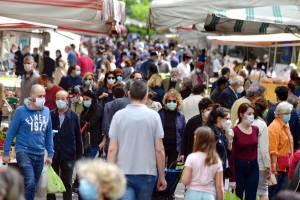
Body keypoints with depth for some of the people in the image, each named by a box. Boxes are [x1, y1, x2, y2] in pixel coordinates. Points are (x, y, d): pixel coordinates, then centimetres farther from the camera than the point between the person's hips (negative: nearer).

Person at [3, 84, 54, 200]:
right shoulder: (21, 111, -6)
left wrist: (50, 153, 11)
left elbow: (49, 134, 14)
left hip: (39, 154, 5)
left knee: (33, 186, 10)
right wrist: (6, 152, -2)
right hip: (24, 152, -5)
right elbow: (11, 133, -2)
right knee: (30, 183, -20)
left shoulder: (46, 111, 6)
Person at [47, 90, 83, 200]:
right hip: (53, 154, 1)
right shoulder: (50, 115, 1)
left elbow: (78, 137, 3)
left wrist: (79, 154, 2)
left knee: (67, 184, 7)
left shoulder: (73, 116, 1)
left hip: (68, 155, -1)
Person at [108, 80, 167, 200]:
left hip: (123, 172, 0)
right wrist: (162, 176, 6)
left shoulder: (118, 116, -2)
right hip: (147, 172, 1)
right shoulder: (153, 116, -3)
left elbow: (112, 149, -4)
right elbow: (159, 150, -3)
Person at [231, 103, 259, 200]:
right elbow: (232, 154, -12)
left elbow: (256, 148, 11)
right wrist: (232, 175, -14)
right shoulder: (234, 131, -13)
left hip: (253, 166, 4)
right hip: (239, 166, -4)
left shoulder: (255, 129, 4)